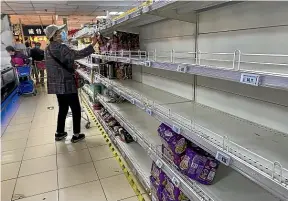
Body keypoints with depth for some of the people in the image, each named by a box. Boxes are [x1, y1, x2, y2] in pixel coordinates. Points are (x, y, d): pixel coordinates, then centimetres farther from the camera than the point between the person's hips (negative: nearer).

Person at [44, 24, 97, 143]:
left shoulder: (48, 49, 11)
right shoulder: (61, 48, -18)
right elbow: (77, 55, -29)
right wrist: (93, 45, -25)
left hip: (56, 84, 9)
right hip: (66, 84, -9)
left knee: (63, 108, 19)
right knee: (76, 109, 4)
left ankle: (59, 133, 28)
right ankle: (76, 135, 12)